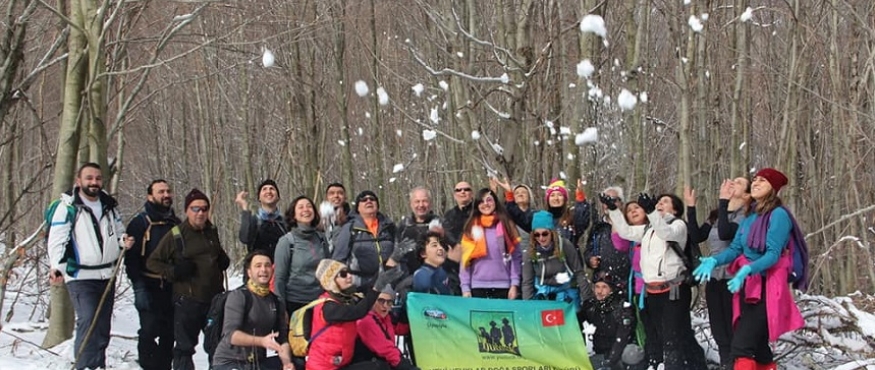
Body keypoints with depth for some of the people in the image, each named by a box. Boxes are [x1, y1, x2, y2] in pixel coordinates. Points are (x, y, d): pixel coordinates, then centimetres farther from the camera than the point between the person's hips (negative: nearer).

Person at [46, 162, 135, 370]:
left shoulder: (110, 206, 12)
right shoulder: (67, 207, -7)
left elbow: (118, 232, 24)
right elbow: (56, 240, -13)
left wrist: (124, 241, 0)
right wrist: (56, 267, -27)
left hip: (107, 276, 6)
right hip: (80, 277, -6)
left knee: (103, 326, 12)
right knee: (88, 321, -20)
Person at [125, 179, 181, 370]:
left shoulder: (177, 224, 14)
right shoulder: (140, 223, -3)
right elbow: (131, 257, -10)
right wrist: (139, 288, -18)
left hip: (173, 288, 5)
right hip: (150, 288, -5)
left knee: (169, 334, 8)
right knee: (149, 331, -11)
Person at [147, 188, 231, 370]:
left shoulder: (212, 232, 8)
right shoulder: (175, 235, -9)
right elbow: (152, 262, -4)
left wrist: (224, 261, 7)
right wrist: (174, 272, -18)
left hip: (215, 298, 5)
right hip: (187, 300, -5)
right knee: (185, 346, 1)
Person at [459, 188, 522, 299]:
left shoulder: (506, 225, 6)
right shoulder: (471, 227, 7)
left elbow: (516, 257, 3)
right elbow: (465, 259, 5)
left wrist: (514, 284, -4)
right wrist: (465, 288, -1)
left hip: (502, 287, -1)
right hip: (478, 287, 1)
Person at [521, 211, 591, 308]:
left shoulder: (565, 245, -16)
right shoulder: (529, 253, -9)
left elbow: (579, 272, -11)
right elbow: (527, 282, -6)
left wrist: (587, 299, -13)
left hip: (566, 291, -2)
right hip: (543, 294, 2)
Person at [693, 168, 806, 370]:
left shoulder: (778, 214, -10)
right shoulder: (749, 217, 14)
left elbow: (773, 254, -19)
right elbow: (735, 248, 9)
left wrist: (747, 269, -34)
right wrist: (714, 260, -10)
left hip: (766, 287, -8)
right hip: (747, 286, 8)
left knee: (742, 345, -16)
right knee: (757, 345, 13)